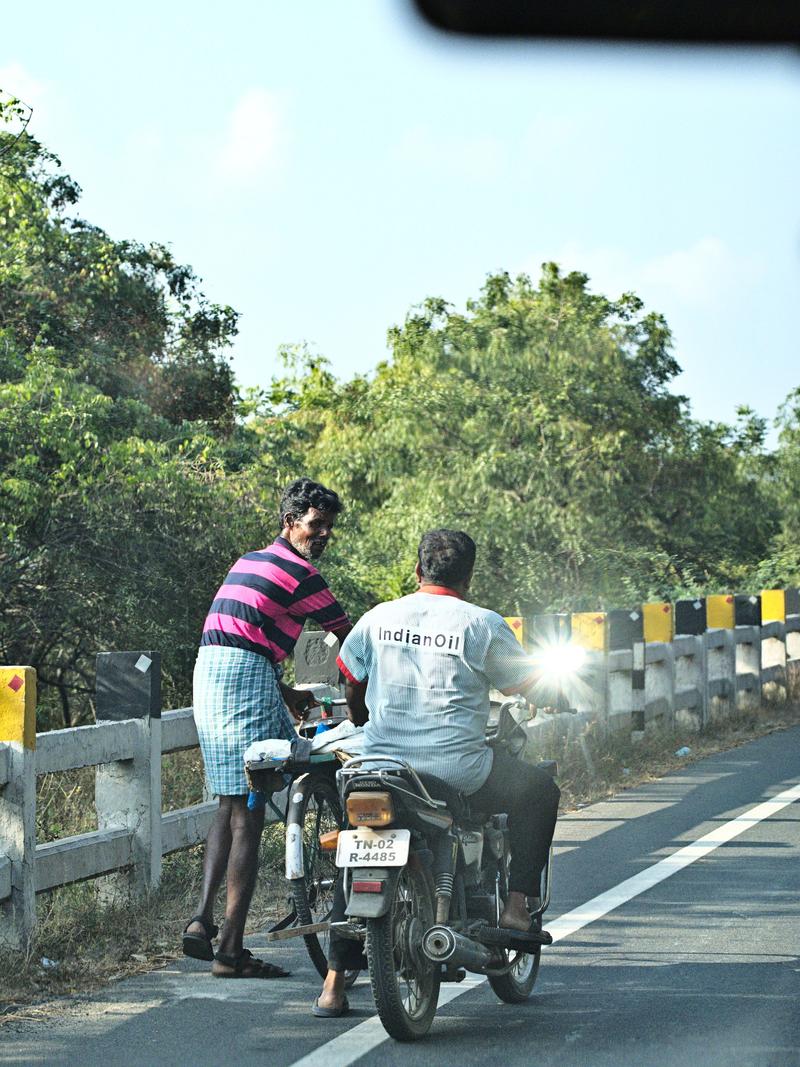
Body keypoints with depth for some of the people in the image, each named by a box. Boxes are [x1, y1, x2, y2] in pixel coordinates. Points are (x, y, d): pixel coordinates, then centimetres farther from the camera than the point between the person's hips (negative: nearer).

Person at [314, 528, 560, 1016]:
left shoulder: (378, 618, 7)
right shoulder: (483, 625, -3)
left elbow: (351, 684, 20)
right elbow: (529, 686, 7)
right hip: (457, 770, -3)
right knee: (539, 790, 23)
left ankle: (335, 981, 18)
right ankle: (518, 901, 10)